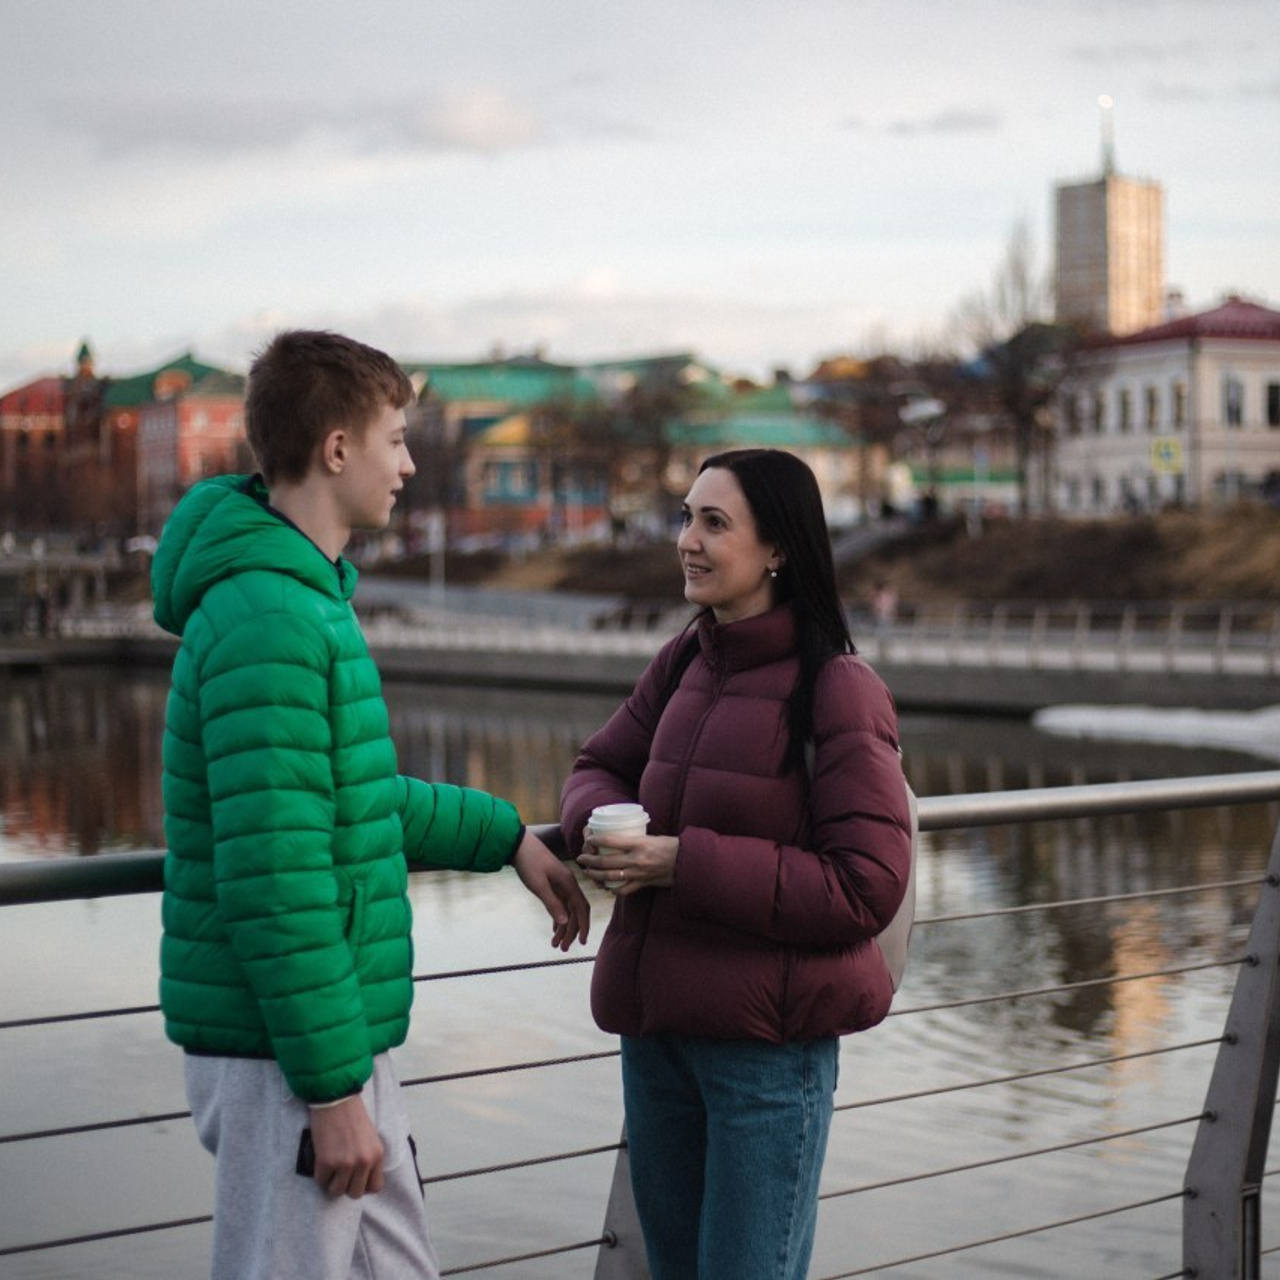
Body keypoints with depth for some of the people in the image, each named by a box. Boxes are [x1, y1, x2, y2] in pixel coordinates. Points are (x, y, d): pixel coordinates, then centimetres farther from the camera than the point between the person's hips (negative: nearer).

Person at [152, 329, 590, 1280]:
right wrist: (333, 1086, -21)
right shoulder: (267, 619, -20)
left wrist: (504, 836, 23)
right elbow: (272, 877, -24)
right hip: (284, 1053, -10)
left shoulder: (311, 599, 11)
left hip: (342, 1035, 10)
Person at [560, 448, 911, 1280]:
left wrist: (685, 863, -21)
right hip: (655, 1025, 7)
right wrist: (602, 824, -7)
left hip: (768, 1044, -7)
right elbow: (600, 766, 18)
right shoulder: (683, 664, 7)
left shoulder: (838, 688, -14)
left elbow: (866, 886, -18)